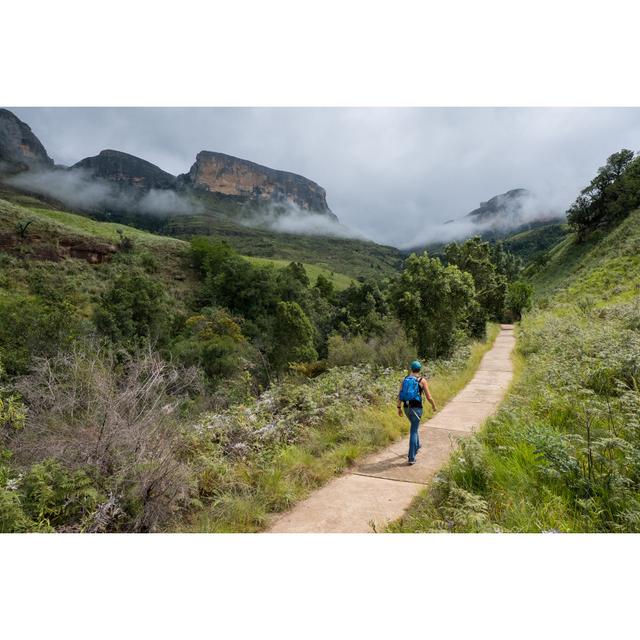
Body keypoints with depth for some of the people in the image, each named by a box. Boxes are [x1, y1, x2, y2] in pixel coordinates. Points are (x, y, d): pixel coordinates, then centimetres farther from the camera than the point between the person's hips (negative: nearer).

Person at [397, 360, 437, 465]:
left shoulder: (405, 379, 5)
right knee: (413, 432, -2)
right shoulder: (422, 380, -7)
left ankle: (416, 446, 48)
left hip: (406, 407, 5)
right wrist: (434, 406, 12)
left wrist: (399, 408, 9)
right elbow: (429, 397, -6)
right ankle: (411, 458, -6)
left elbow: (400, 395, 2)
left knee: (414, 426, 30)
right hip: (416, 408, -5)